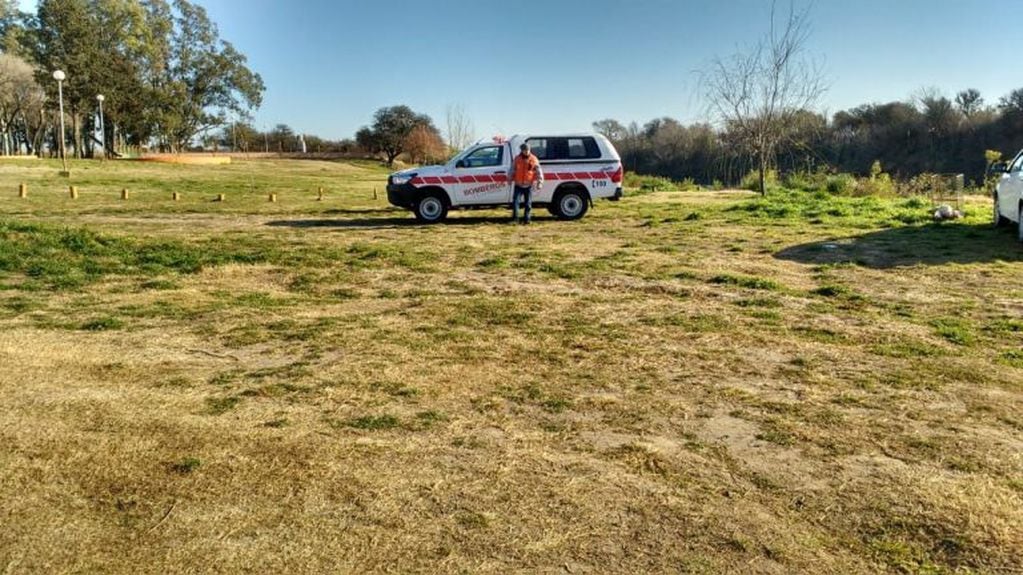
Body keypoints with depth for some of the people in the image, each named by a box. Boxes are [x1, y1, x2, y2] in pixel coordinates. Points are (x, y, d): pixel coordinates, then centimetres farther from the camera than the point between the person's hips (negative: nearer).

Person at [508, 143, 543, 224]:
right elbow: (512, 170, 11)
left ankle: (526, 219, 11)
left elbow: (539, 172, -2)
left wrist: (539, 182, -10)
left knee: (528, 203, 3)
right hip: (518, 185, 1)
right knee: (515, 201, -9)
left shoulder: (533, 159, -3)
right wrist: (510, 180, 9)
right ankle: (515, 217, -2)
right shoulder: (517, 159, 2)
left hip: (529, 185, -1)